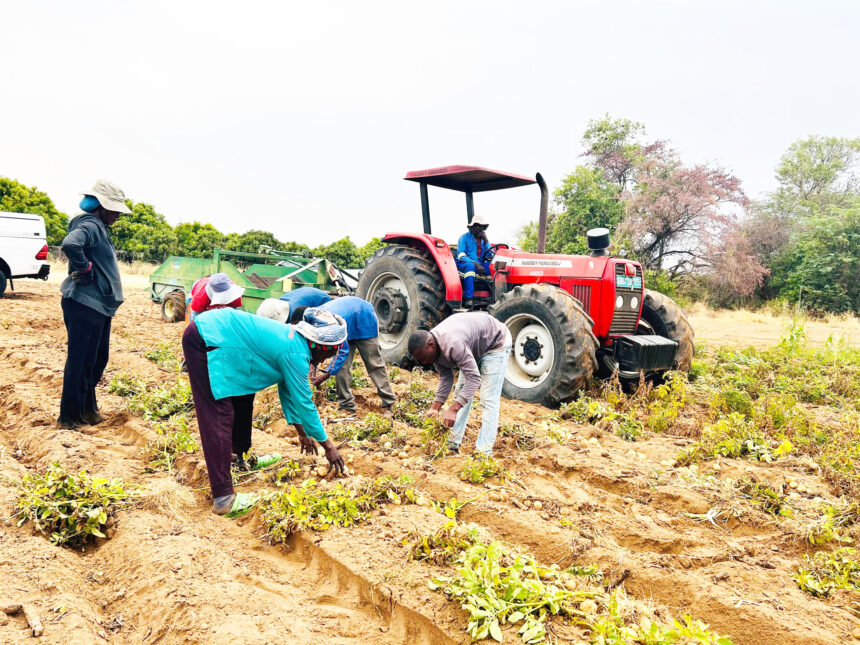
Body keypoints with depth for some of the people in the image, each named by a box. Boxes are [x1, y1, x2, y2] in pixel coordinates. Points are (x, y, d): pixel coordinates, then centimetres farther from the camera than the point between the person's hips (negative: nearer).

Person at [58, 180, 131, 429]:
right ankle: (69, 417, 10)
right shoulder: (90, 226, -16)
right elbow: (70, 244, -36)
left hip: (99, 305, 10)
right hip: (85, 305, -10)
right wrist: (84, 269, -22)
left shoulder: (100, 227, 16)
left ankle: (88, 408, 33)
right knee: (81, 361, -1)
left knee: (98, 358, 19)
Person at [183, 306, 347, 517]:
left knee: (243, 393, 21)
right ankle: (223, 498, -9)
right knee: (218, 418, -11)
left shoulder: (293, 339, 11)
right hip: (205, 340, -10)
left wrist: (302, 433, 27)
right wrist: (328, 447, -4)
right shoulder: (296, 353, -17)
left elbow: (287, 390, 21)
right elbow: (304, 402, -13)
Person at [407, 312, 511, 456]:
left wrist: (453, 409, -43)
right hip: (474, 346, 9)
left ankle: (483, 453, -13)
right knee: (461, 392, 7)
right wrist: (435, 407, -13)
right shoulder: (434, 347, -12)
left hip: (496, 343, -9)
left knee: (488, 399, -14)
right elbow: (445, 377, -5)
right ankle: (453, 445, 11)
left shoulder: (453, 344, -40)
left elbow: (474, 378, -39)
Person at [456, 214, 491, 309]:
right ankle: (468, 299, -44)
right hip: (463, 265, -5)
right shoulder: (465, 237, -2)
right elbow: (461, 256, -14)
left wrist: (485, 240, -5)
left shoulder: (482, 239, 15)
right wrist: (475, 264, -28)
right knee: (470, 266, -41)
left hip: (480, 265, 5)